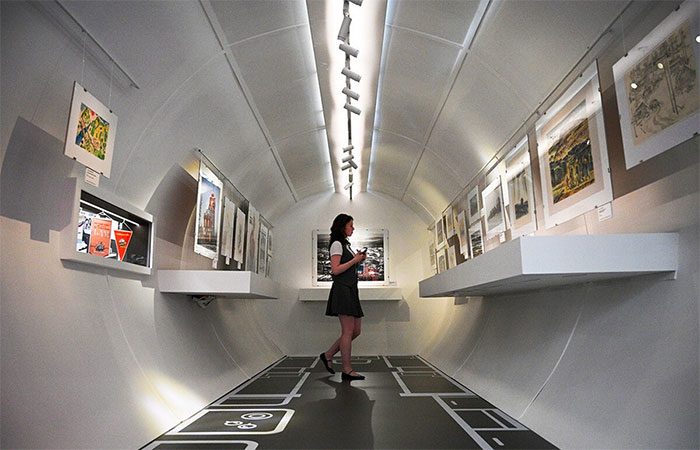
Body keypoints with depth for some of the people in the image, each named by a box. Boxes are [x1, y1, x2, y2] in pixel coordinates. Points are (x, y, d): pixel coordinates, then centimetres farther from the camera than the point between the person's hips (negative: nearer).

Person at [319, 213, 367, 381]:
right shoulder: (337, 244, -6)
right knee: (348, 331, -7)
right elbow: (335, 270, -16)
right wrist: (355, 260, -11)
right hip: (342, 289, -9)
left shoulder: (346, 245, 21)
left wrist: (358, 259, 9)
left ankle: (328, 355, 17)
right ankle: (347, 370, 0)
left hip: (351, 290, 10)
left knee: (356, 330, 8)